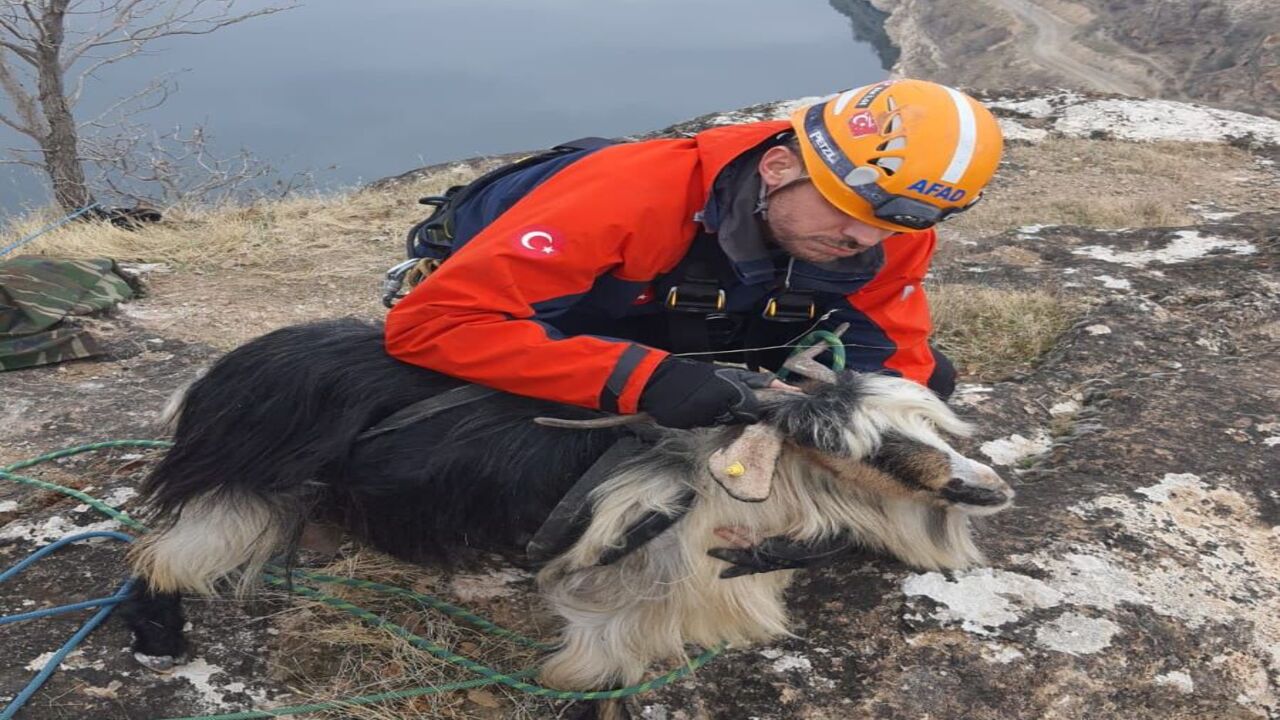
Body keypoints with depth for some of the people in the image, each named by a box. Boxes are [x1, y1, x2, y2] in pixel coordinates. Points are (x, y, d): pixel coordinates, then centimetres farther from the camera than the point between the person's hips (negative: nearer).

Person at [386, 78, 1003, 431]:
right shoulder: (633, 197, -42)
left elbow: (895, 356, -15)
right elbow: (427, 323, -45)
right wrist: (640, 377, -56)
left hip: (693, 350, 4)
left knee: (927, 378, -6)